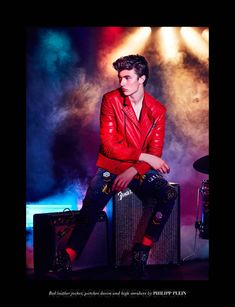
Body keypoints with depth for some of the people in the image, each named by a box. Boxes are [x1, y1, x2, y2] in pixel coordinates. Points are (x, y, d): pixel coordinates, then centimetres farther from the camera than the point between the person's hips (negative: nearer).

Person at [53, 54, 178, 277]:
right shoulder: (111, 100, -6)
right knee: (90, 208, -27)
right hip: (111, 167, -2)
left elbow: (155, 151, -1)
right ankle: (66, 259, -19)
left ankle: (142, 250, -12)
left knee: (169, 195, -23)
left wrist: (133, 171, -19)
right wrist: (144, 156, -17)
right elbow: (109, 145, -12)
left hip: (142, 169, 3)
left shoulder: (157, 110, 2)